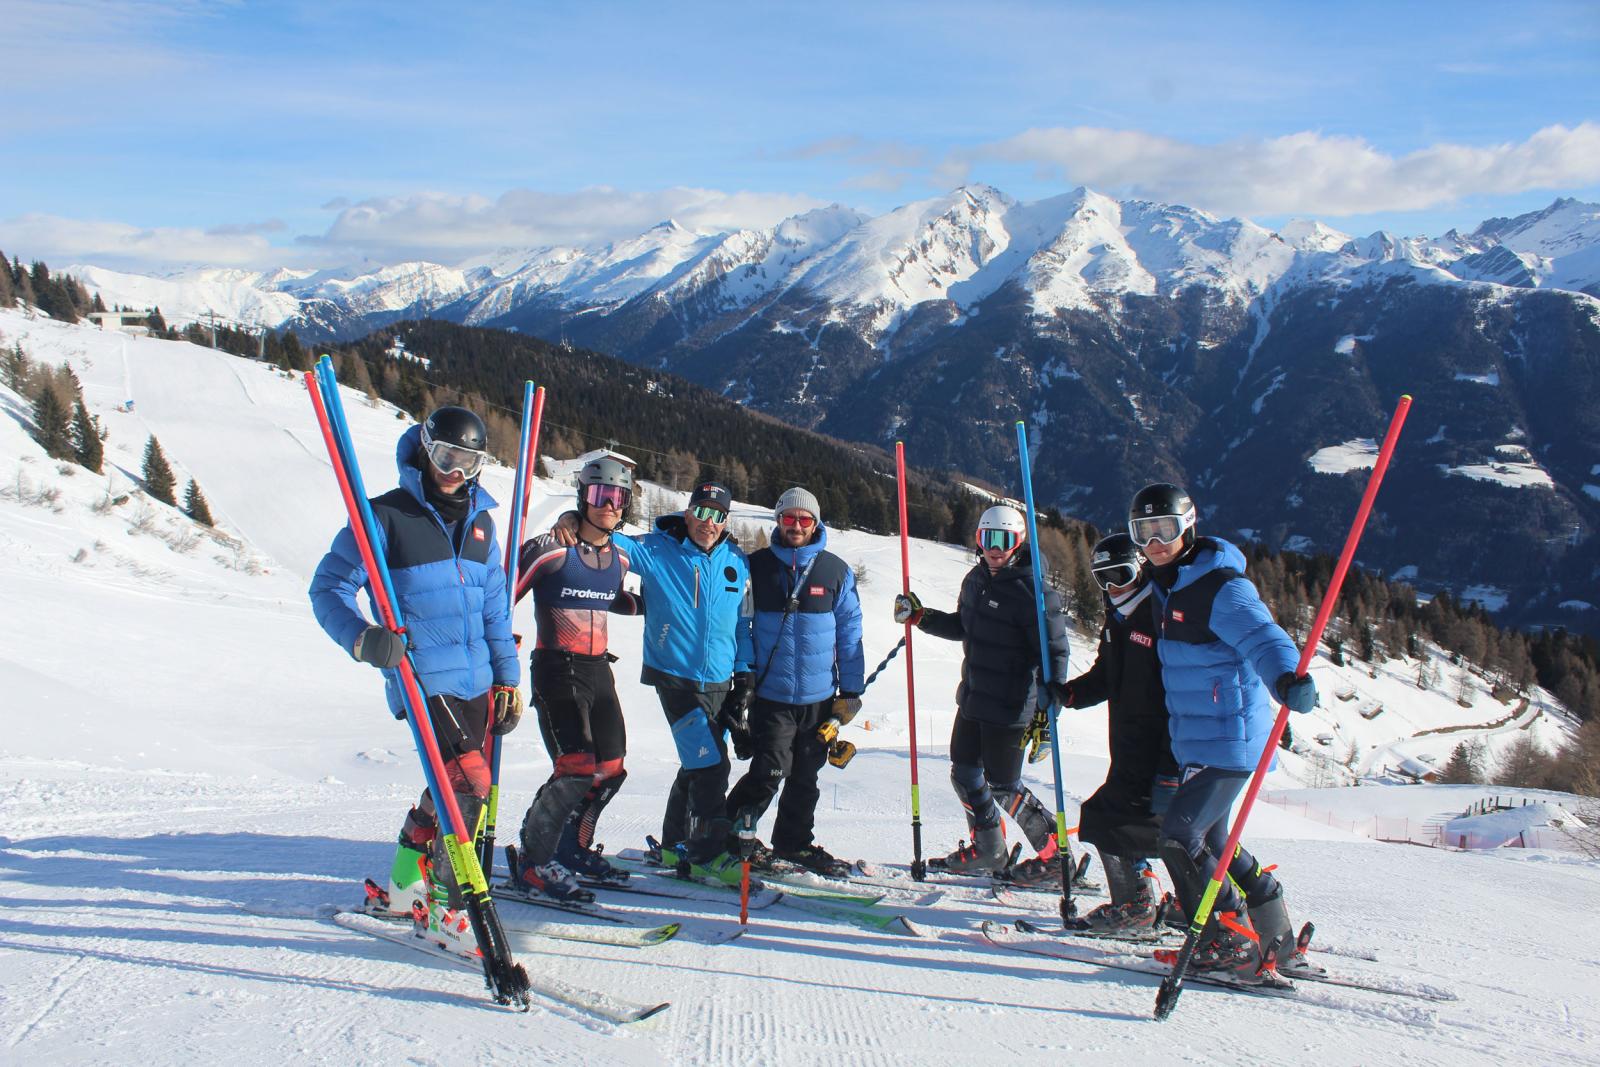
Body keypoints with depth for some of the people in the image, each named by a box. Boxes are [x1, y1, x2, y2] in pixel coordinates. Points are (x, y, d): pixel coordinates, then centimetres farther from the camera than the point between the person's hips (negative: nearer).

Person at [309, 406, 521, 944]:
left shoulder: (478, 523, 13)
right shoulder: (386, 516, -6)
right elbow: (329, 587, -8)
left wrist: (507, 678, 15)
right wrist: (362, 637, -27)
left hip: (476, 682, 7)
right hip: (421, 678, -7)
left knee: (451, 788, 13)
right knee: (467, 782, -15)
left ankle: (408, 886, 31)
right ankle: (445, 901, 0)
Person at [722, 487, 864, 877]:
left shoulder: (836, 571, 3)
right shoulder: (755, 567, -1)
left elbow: (849, 633, 7)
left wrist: (851, 690, 4)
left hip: (820, 696, 3)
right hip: (770, 693, -3)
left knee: (805, 776, 13)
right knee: (771, 769, -9)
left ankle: (795, 842, 29)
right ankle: (735, 831, 11)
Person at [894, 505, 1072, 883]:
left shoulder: (1032, 589, -18)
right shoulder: (976, 580, 7)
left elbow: (1055, 651, -19)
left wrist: (1047, 709, -24)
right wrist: (921, 616, 11)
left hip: (1010, 707, -8)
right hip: (973, 697, 8)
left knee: (1002, 787, -1)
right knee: (965, 774, 15)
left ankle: (1054, 853, 15)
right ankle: (988, 851, 32)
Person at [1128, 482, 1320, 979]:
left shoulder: (1221, 587, -17)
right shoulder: (1165, 587, 10)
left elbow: (1260, 635, -33)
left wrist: (1287, 677, -53)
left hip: (1230, 741, -10)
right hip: (1192, 744, 10)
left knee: (1180, 836, -14)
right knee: (1210, 841, 18)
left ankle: (1235, 943, -1)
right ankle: (1275, 934, 33)